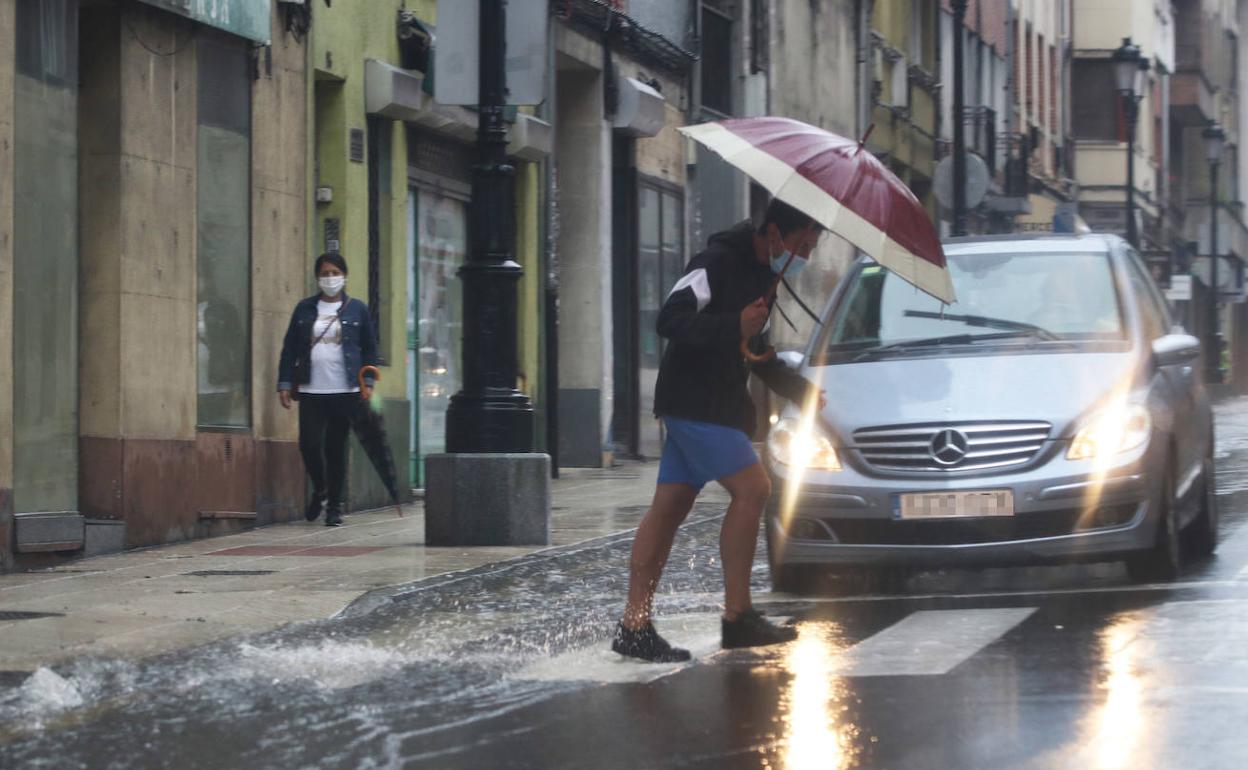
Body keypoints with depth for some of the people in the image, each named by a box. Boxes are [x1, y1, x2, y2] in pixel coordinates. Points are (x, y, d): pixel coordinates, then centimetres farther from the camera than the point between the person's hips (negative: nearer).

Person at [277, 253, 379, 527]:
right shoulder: (305, 309, 8)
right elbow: (290, 348, 8)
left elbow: (370, 349, 9)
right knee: (309, 444, -9)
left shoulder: (357, 310, 6)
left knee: (336, 448, 2)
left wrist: (367, 382, -1)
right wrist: (285, 383, 1)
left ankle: (335, 506, 13)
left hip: (344, 392, -1)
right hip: (311, 391, 1)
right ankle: (319, 490, 18)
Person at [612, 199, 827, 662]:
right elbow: (672, 321, -23)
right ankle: (737, 617, -10)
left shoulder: (762, 277, 17)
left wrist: (800, 389, 16)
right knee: (752, 488, -14)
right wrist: (735, 328, -33)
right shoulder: (718, 263, -13)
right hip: (693, 402, -9)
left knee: (670, 506, 6)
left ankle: (634, 627, 4)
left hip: (719, 406, 9)